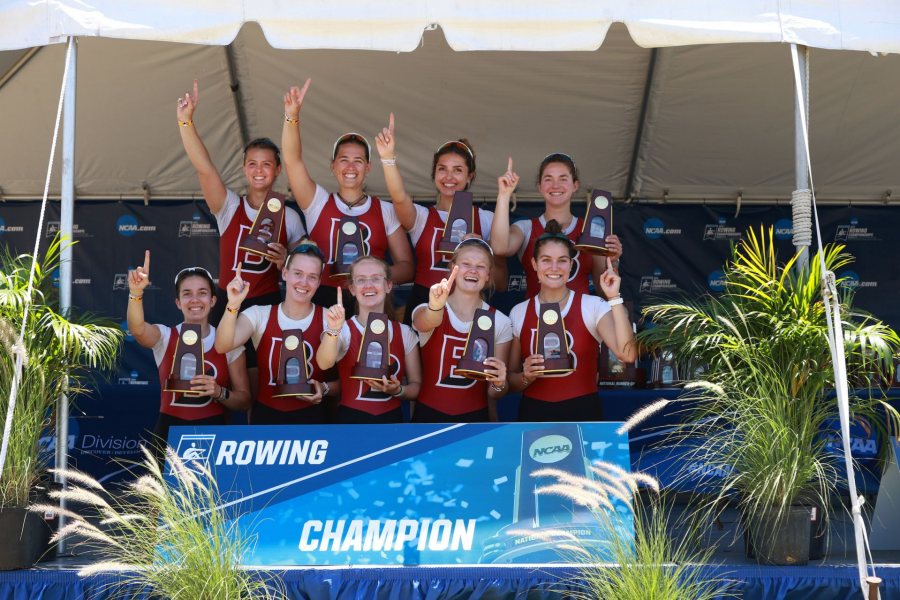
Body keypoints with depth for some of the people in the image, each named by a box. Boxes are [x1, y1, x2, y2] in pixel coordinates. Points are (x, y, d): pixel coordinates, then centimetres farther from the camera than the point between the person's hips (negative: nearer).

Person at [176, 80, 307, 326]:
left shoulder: (289, 217, 2)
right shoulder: (229, 207, 0)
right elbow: (204, 167, -15)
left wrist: (284, 262, -13)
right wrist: (186, 120, -27)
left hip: (267, 305, 0)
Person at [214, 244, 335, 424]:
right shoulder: (259, 315, -2)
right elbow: (222, 346, -19)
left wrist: (325, 388, -18)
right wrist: (233, 305, -34)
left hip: (310, 417, -1)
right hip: (266, 415, 1)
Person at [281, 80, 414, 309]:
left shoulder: (385, 211, 11)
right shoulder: (318, 203, 11)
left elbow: (406, 268, 10)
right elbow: (292, 160, -2)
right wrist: (292, 116, -17)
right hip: (321, 303, 0)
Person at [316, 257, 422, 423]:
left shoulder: (404, 333, 4)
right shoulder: (344, 330, -3)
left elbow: (416, 387, 8)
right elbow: (324, 364, -23)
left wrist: (398, 390, -12)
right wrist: (333, 330, -39)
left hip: (391, 420, 2)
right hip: (351, 420, -2)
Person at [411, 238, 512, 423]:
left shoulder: (500, 322, -2)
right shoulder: (424, 312, -3)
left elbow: (493, 394, 4)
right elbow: (425, 323, -29)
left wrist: (499, 385, -18)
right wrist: (435, 308, -50)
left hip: (474, 418, 1)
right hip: (429, 416, -1)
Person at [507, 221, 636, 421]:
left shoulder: (592, 307, -6)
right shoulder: (519, 313, 2)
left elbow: (627, 354, -22)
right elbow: (510, 381, 9)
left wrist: (614, 297, -23)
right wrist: (526, 377, -13)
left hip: (582, 415, -2)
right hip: (534, 415, 2)